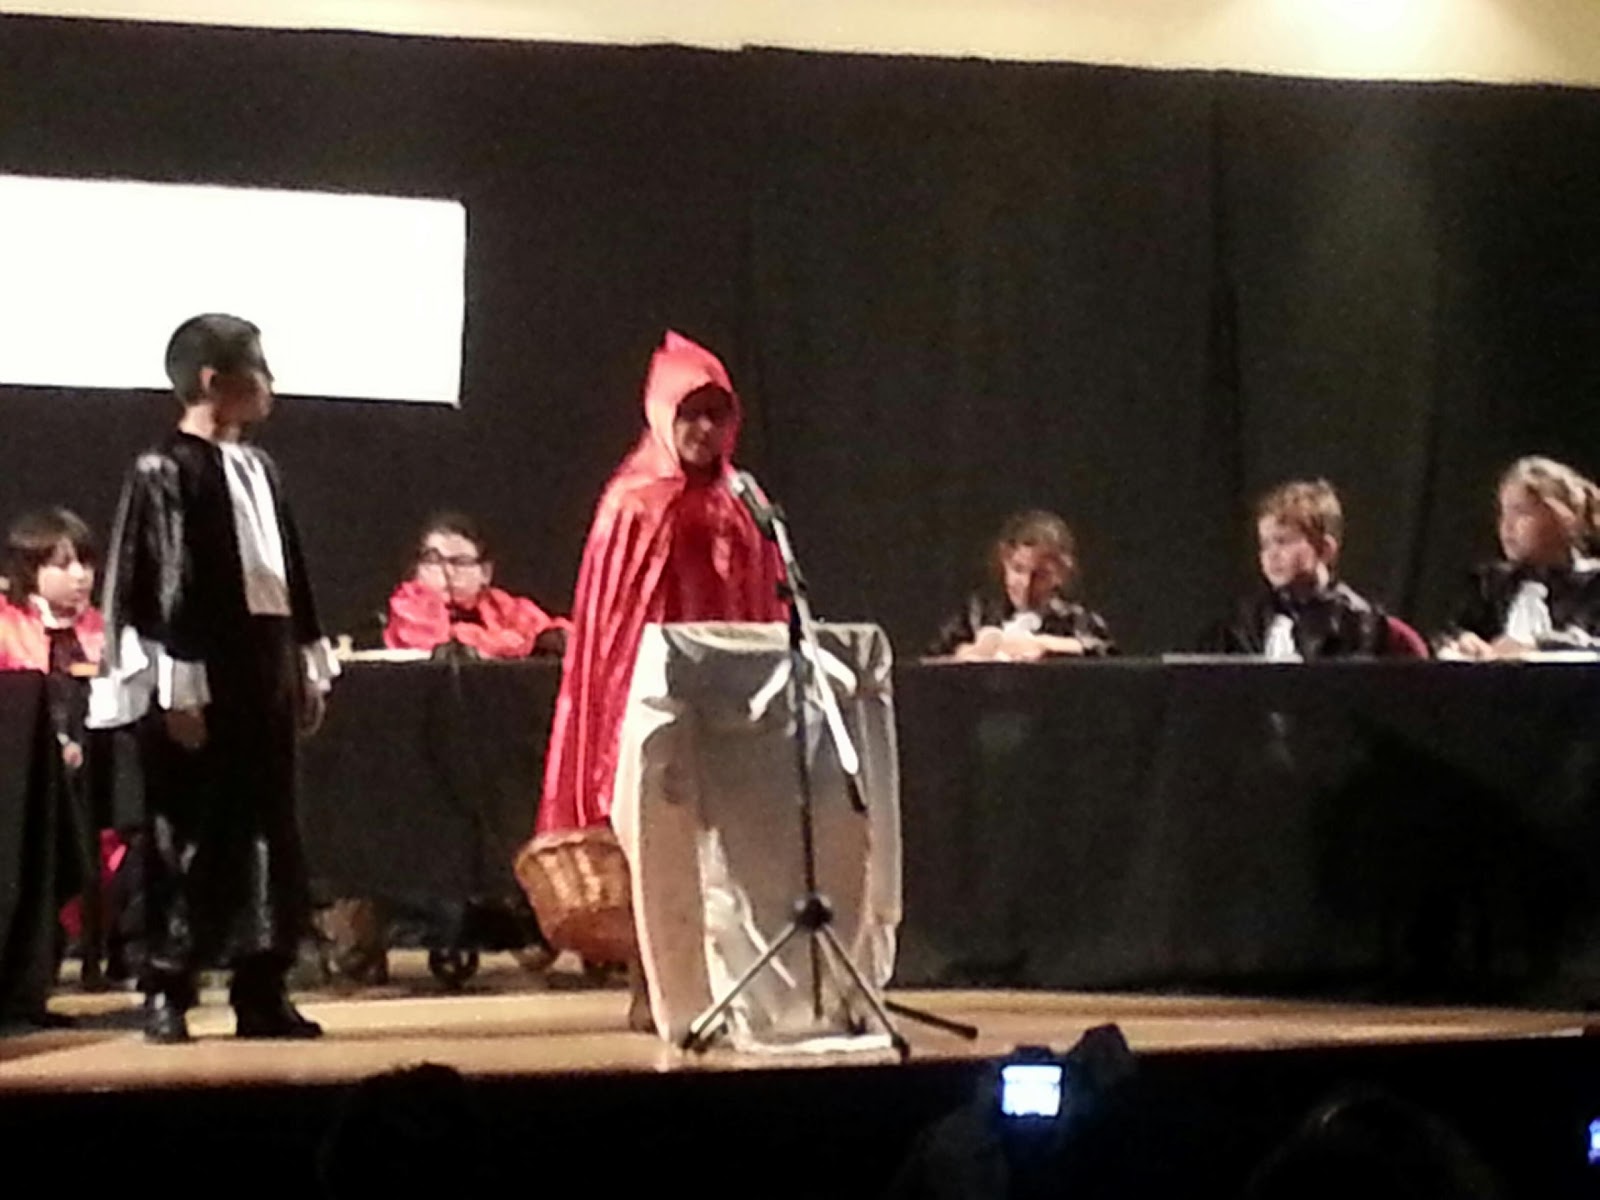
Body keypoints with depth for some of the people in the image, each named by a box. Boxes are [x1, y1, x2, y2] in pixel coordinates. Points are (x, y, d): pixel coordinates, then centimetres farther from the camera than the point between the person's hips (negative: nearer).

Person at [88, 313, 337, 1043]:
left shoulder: (259, 468, 13)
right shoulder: (164, 471, -9)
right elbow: (154, 586, -13)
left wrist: (307, 669, 17)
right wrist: (176, 690, -17)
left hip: (263, 669, 7)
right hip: (198, 677, -7)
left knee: (264, 830, 7)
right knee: (181, 834, -2)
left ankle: (260, 989, 12)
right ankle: (165, 990, 5)